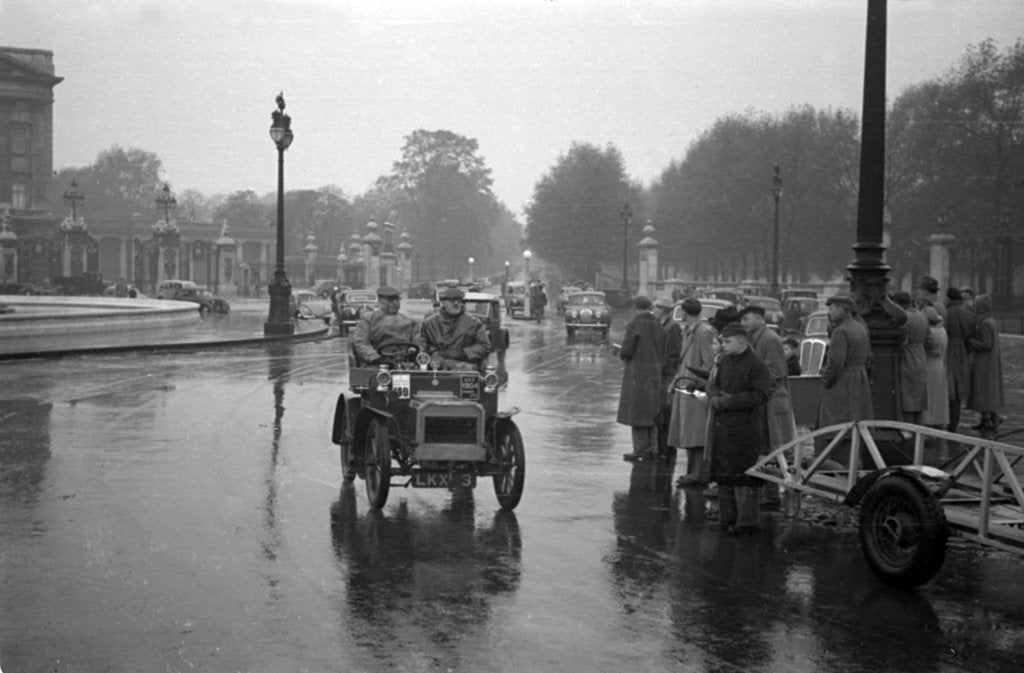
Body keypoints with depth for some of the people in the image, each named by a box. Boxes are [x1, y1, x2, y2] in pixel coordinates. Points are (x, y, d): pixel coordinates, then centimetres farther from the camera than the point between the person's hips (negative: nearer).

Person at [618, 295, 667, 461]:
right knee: (651, 411, 13)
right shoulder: (657, 326, 6)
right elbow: (663, 352, 9)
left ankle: (640, 448, -4)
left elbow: (627, 351, -15)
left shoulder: (635, 325, -13)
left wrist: (622, 354, 6)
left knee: (636, 410, -2)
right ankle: (652, 447, 15)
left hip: (637, 372, -6)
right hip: (655, 372, 6)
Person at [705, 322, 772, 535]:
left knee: (743, 475, -6)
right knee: (723, 472, 11)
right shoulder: (724, 361, 12)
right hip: (721, 427, 7)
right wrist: (715, 397, -11)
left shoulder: (756, 365, -11)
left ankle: (747, 521, -1)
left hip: (745, 428, -7)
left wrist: (729, 401, -20)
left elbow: (760, 395, -17)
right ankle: (727, 517, 19)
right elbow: (713, 384, 13)